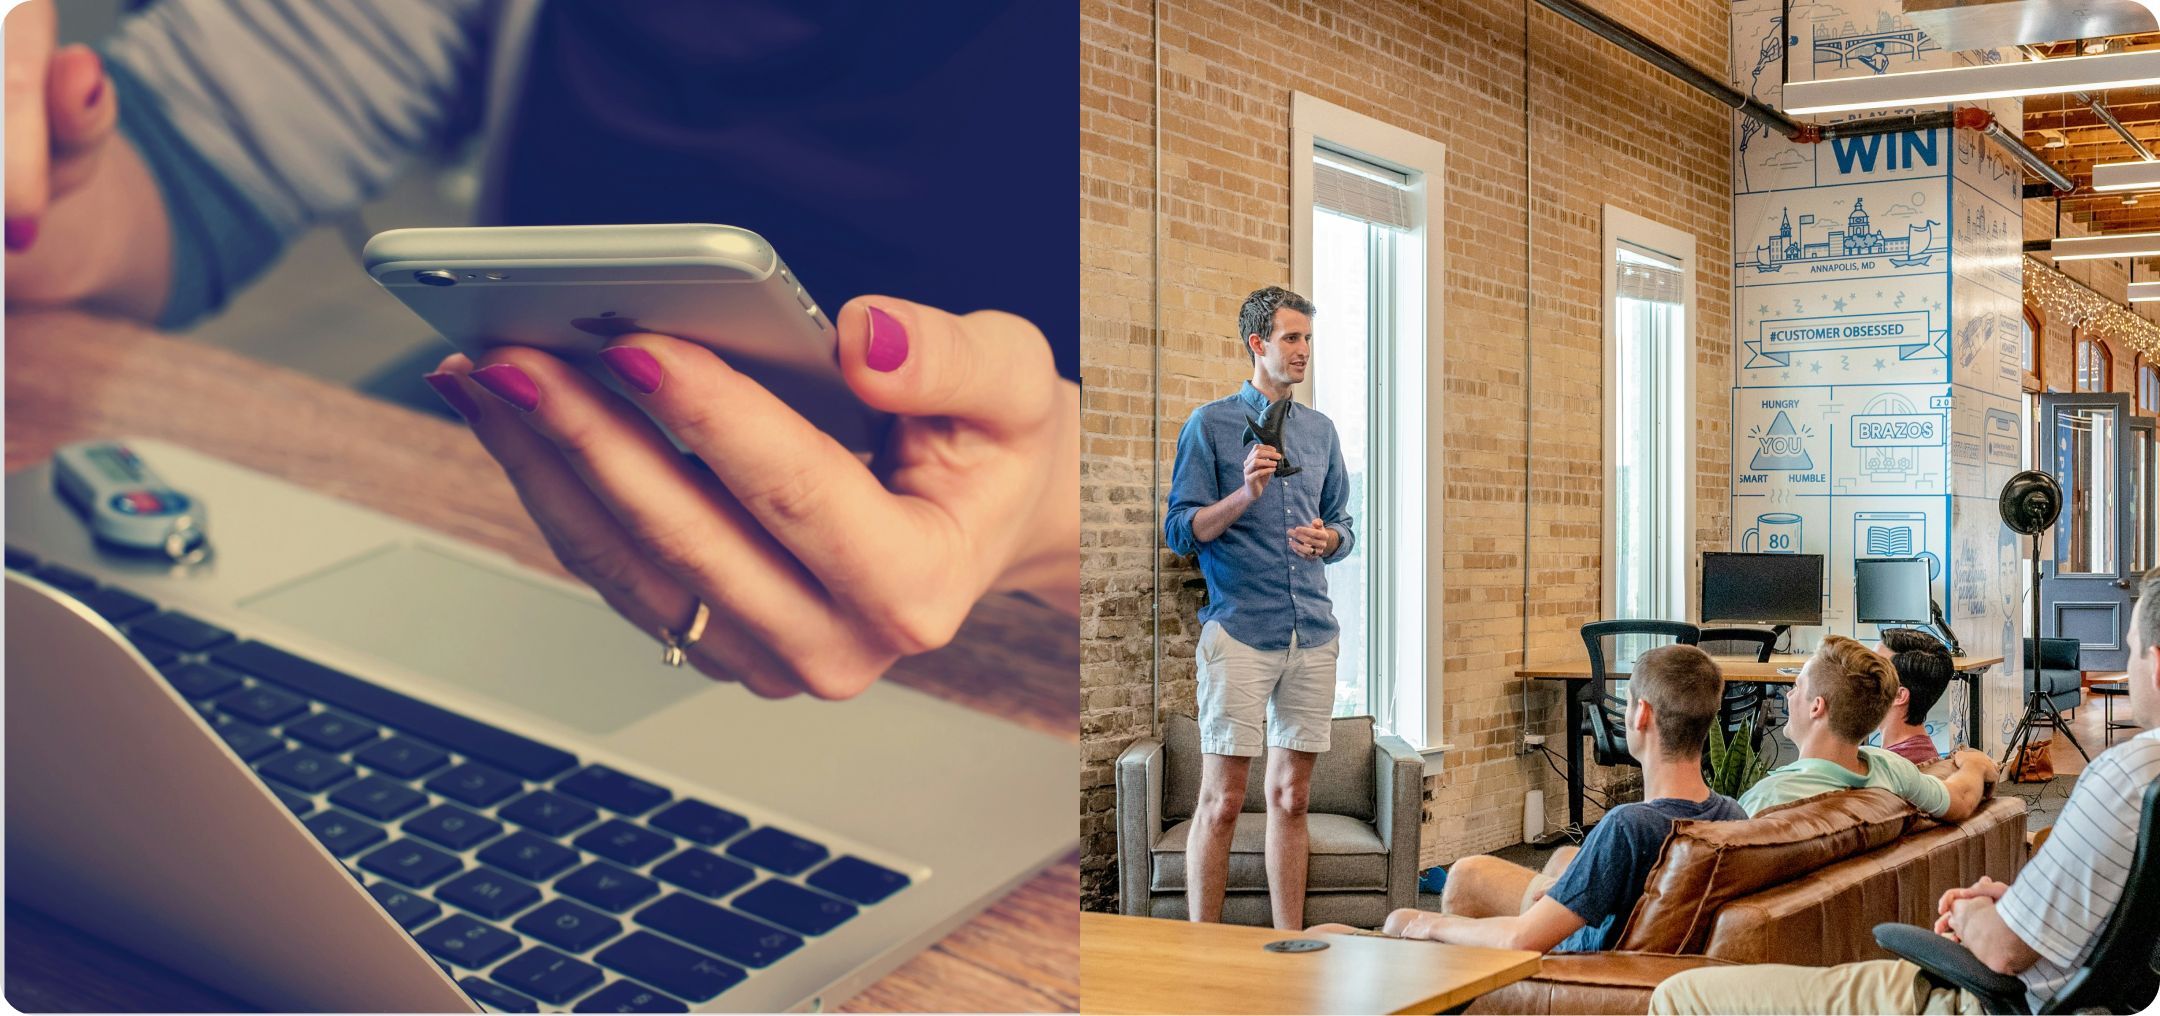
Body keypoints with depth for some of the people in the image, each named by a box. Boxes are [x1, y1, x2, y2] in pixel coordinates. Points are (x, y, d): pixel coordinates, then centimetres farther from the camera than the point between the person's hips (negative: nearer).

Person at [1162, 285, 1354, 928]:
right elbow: (1179, 530, -4)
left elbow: (1344, 524, 22)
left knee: (1291, 798, 10)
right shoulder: (1211, 424, 0)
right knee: (1222, 801, -5)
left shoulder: (1320, 430, 16)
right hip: (1241, 631, -5)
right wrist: (1243, 495, -19)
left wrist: (1328, 539, -1)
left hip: (1313, 633, 5)